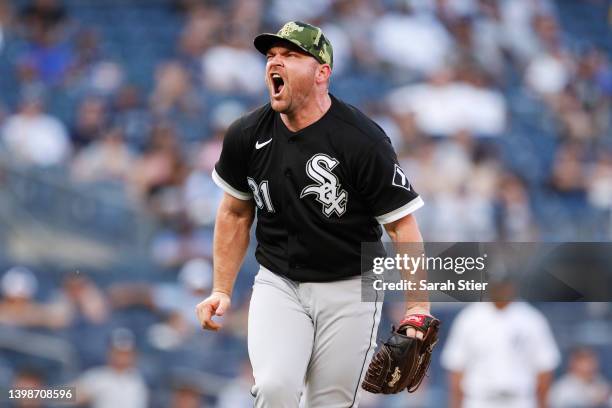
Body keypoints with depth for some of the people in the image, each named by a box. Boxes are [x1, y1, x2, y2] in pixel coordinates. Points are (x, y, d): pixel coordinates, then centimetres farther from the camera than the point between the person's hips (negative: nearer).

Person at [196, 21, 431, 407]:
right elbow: (236, 213, 12)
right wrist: (222, 291, 7)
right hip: (278, 284, 2)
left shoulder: (362, 140, -17)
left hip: (348, 289, -2)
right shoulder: (247, 135, -4)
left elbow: (403, 223, -14)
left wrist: (417, 309, -21)